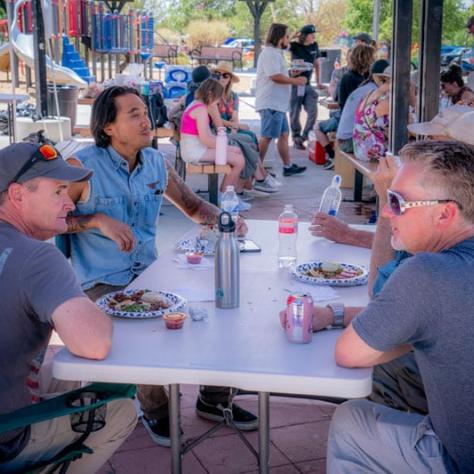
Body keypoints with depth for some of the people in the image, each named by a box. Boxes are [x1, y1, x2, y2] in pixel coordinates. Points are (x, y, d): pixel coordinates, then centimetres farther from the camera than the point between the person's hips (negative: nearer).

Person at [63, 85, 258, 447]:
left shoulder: (156, 162, 7)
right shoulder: (84, 167, -10)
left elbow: (194, 206, 18)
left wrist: (223, 218, -2)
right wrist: (99, 220, -25)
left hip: (150, 274, 6)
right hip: (102, 284, -6)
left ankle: (215, 398, 14)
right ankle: (154, 408, 0)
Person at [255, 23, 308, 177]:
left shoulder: (275, 53, 20)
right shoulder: (269, 53, -14)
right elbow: (275, 76, -23)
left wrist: (293, 76, 15)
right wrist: (296, 80, -15)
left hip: (278, 103, 11)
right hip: (270, 103, -11)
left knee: (283, 134, 12)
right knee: (267, 137, -6)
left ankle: (288, 166, 18)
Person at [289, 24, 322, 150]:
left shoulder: (314, 46, 5)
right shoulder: (295, 46, -8)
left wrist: (318, 80, 17)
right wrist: (294, 37, -25)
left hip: (308, 84, 4)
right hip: (295, 84, -4)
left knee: (313, 112, -4)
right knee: (295, 113, 3)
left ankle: (304, 137, 9)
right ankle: (296, 138, 16)